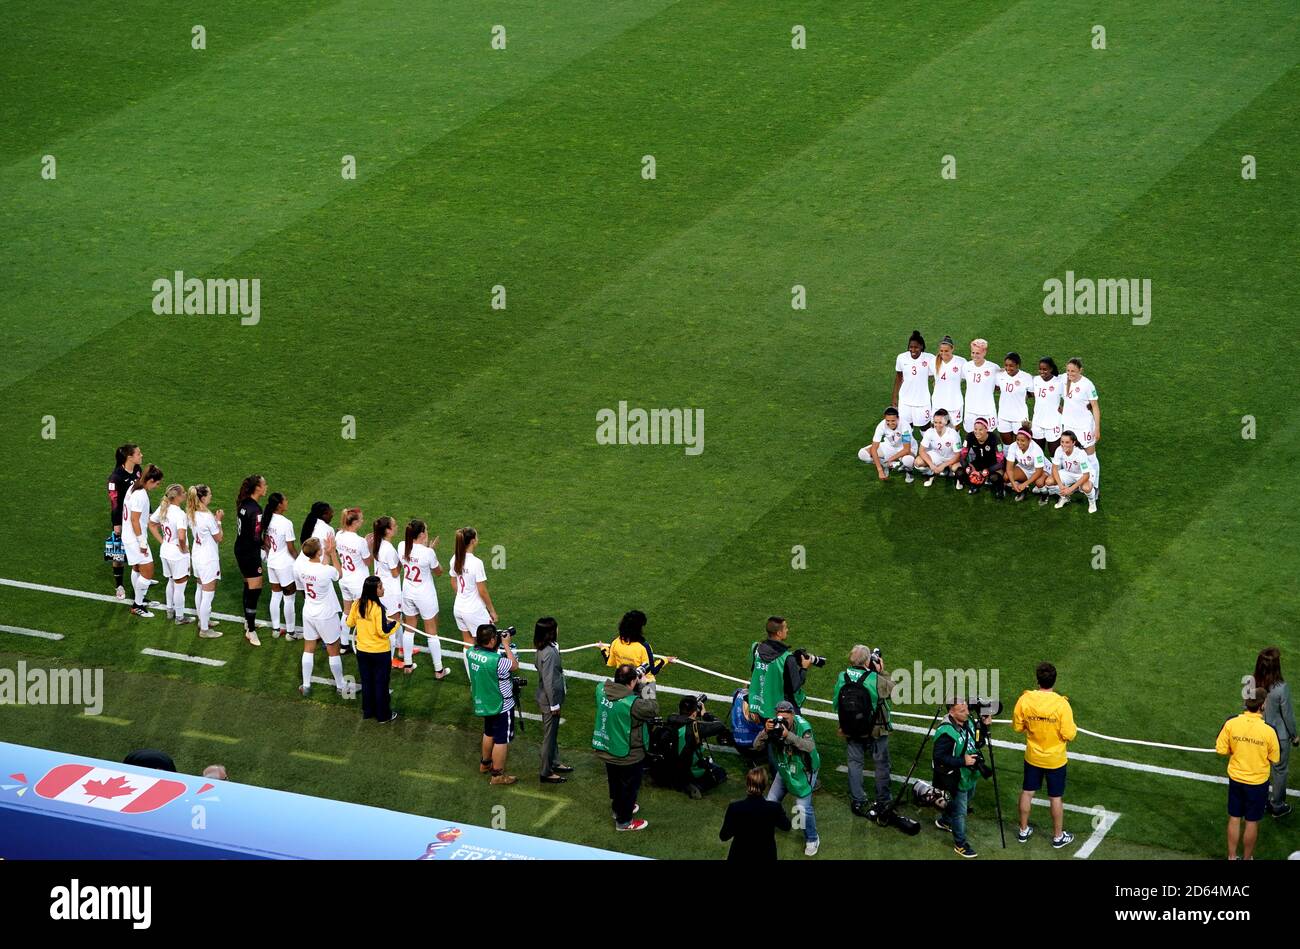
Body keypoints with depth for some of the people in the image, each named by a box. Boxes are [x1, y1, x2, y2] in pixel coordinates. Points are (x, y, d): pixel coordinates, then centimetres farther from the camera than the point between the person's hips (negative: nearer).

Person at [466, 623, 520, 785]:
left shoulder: (471, 652, -13)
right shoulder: (496, 661, -34)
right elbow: (514, 665, -17)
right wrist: (506, 645, -11)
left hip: (483, 703, 8)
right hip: (501, 706, -8)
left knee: (489, 733, 29)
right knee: (502, 740, 6)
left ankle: (485, 764, 46)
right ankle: (497, 775, 15)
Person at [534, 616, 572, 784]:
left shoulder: (544, 649, 0)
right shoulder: (549, 653, -29)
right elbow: (548, 681, -26)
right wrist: (554, 704, -17)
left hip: (548, 698, 9)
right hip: (549, 700, -9)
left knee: (553, 733, 25)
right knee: (549, 735, 4)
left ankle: (554, 763, 41)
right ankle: (546, 773, 15)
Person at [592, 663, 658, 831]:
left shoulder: (601, 690, -17)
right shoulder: (632, 704, -36)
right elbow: (653, 710, -21)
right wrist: (647, 686, -15)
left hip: (606, 751, 7)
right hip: (628, 755, -7)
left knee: (615, 783, 30)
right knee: (629, 787, 17)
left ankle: (618, 809, 52)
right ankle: (624, 821, 33)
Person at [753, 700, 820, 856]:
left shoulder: (802, 726, -26)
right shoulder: (774, 725, -15)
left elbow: (810, 746, -42)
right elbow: (757, 745, -20)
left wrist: (788, 735, -50)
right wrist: (765, 731, -40)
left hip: (803, 772, -4)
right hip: (784, 770, 5)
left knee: (803, 807, -12)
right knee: (771, 802, 8)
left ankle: (812, 839, 11)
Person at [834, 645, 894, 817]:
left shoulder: (842, 678, -11)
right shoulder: (876, 680, -22)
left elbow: (835, 704, -1)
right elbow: (894, 689, -5)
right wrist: (882, 672, 1)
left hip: (850, 731, 3)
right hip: (876, 731, -3)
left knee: (855, 763, 15)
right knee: (881, 764, 14)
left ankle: (857, 801, 18)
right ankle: (883, 801, 23)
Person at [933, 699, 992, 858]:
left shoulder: (968, 722, -4)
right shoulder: (946, 732, -31)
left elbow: (977, 743, 9)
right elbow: (939, 757, -29)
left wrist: (984, 726, -8)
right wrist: (962, 761, -32)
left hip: (970, 775, 9)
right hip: (957, 779, -9)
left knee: (965, 802, 30)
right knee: (960, 812, 4)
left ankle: (943, 821, 54)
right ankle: (960, 844, 20)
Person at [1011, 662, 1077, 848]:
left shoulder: (1024, 700, -17)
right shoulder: (1061, 704, -26)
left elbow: (1017, 726, -3)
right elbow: (1069, 735, -21)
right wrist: (1072, 727, 0)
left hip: (1032, 757, 2)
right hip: (1055, 759, -2)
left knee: (1027, 792, 21)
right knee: (1056, 798, 14)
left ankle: (1023, 831, 35)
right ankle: (1058, 836, 29)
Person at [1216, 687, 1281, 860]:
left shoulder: (1230, 724, -16)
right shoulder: (1268, 731, -23)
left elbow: (1221, 749, -6)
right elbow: (1274, 760, -10)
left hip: (1235, 779, 3)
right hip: (1258, 781, -3)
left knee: (1234, 819, 18)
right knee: (1252, 822, 14)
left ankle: (1231, 857, 28)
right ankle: (1247, 857, 28)